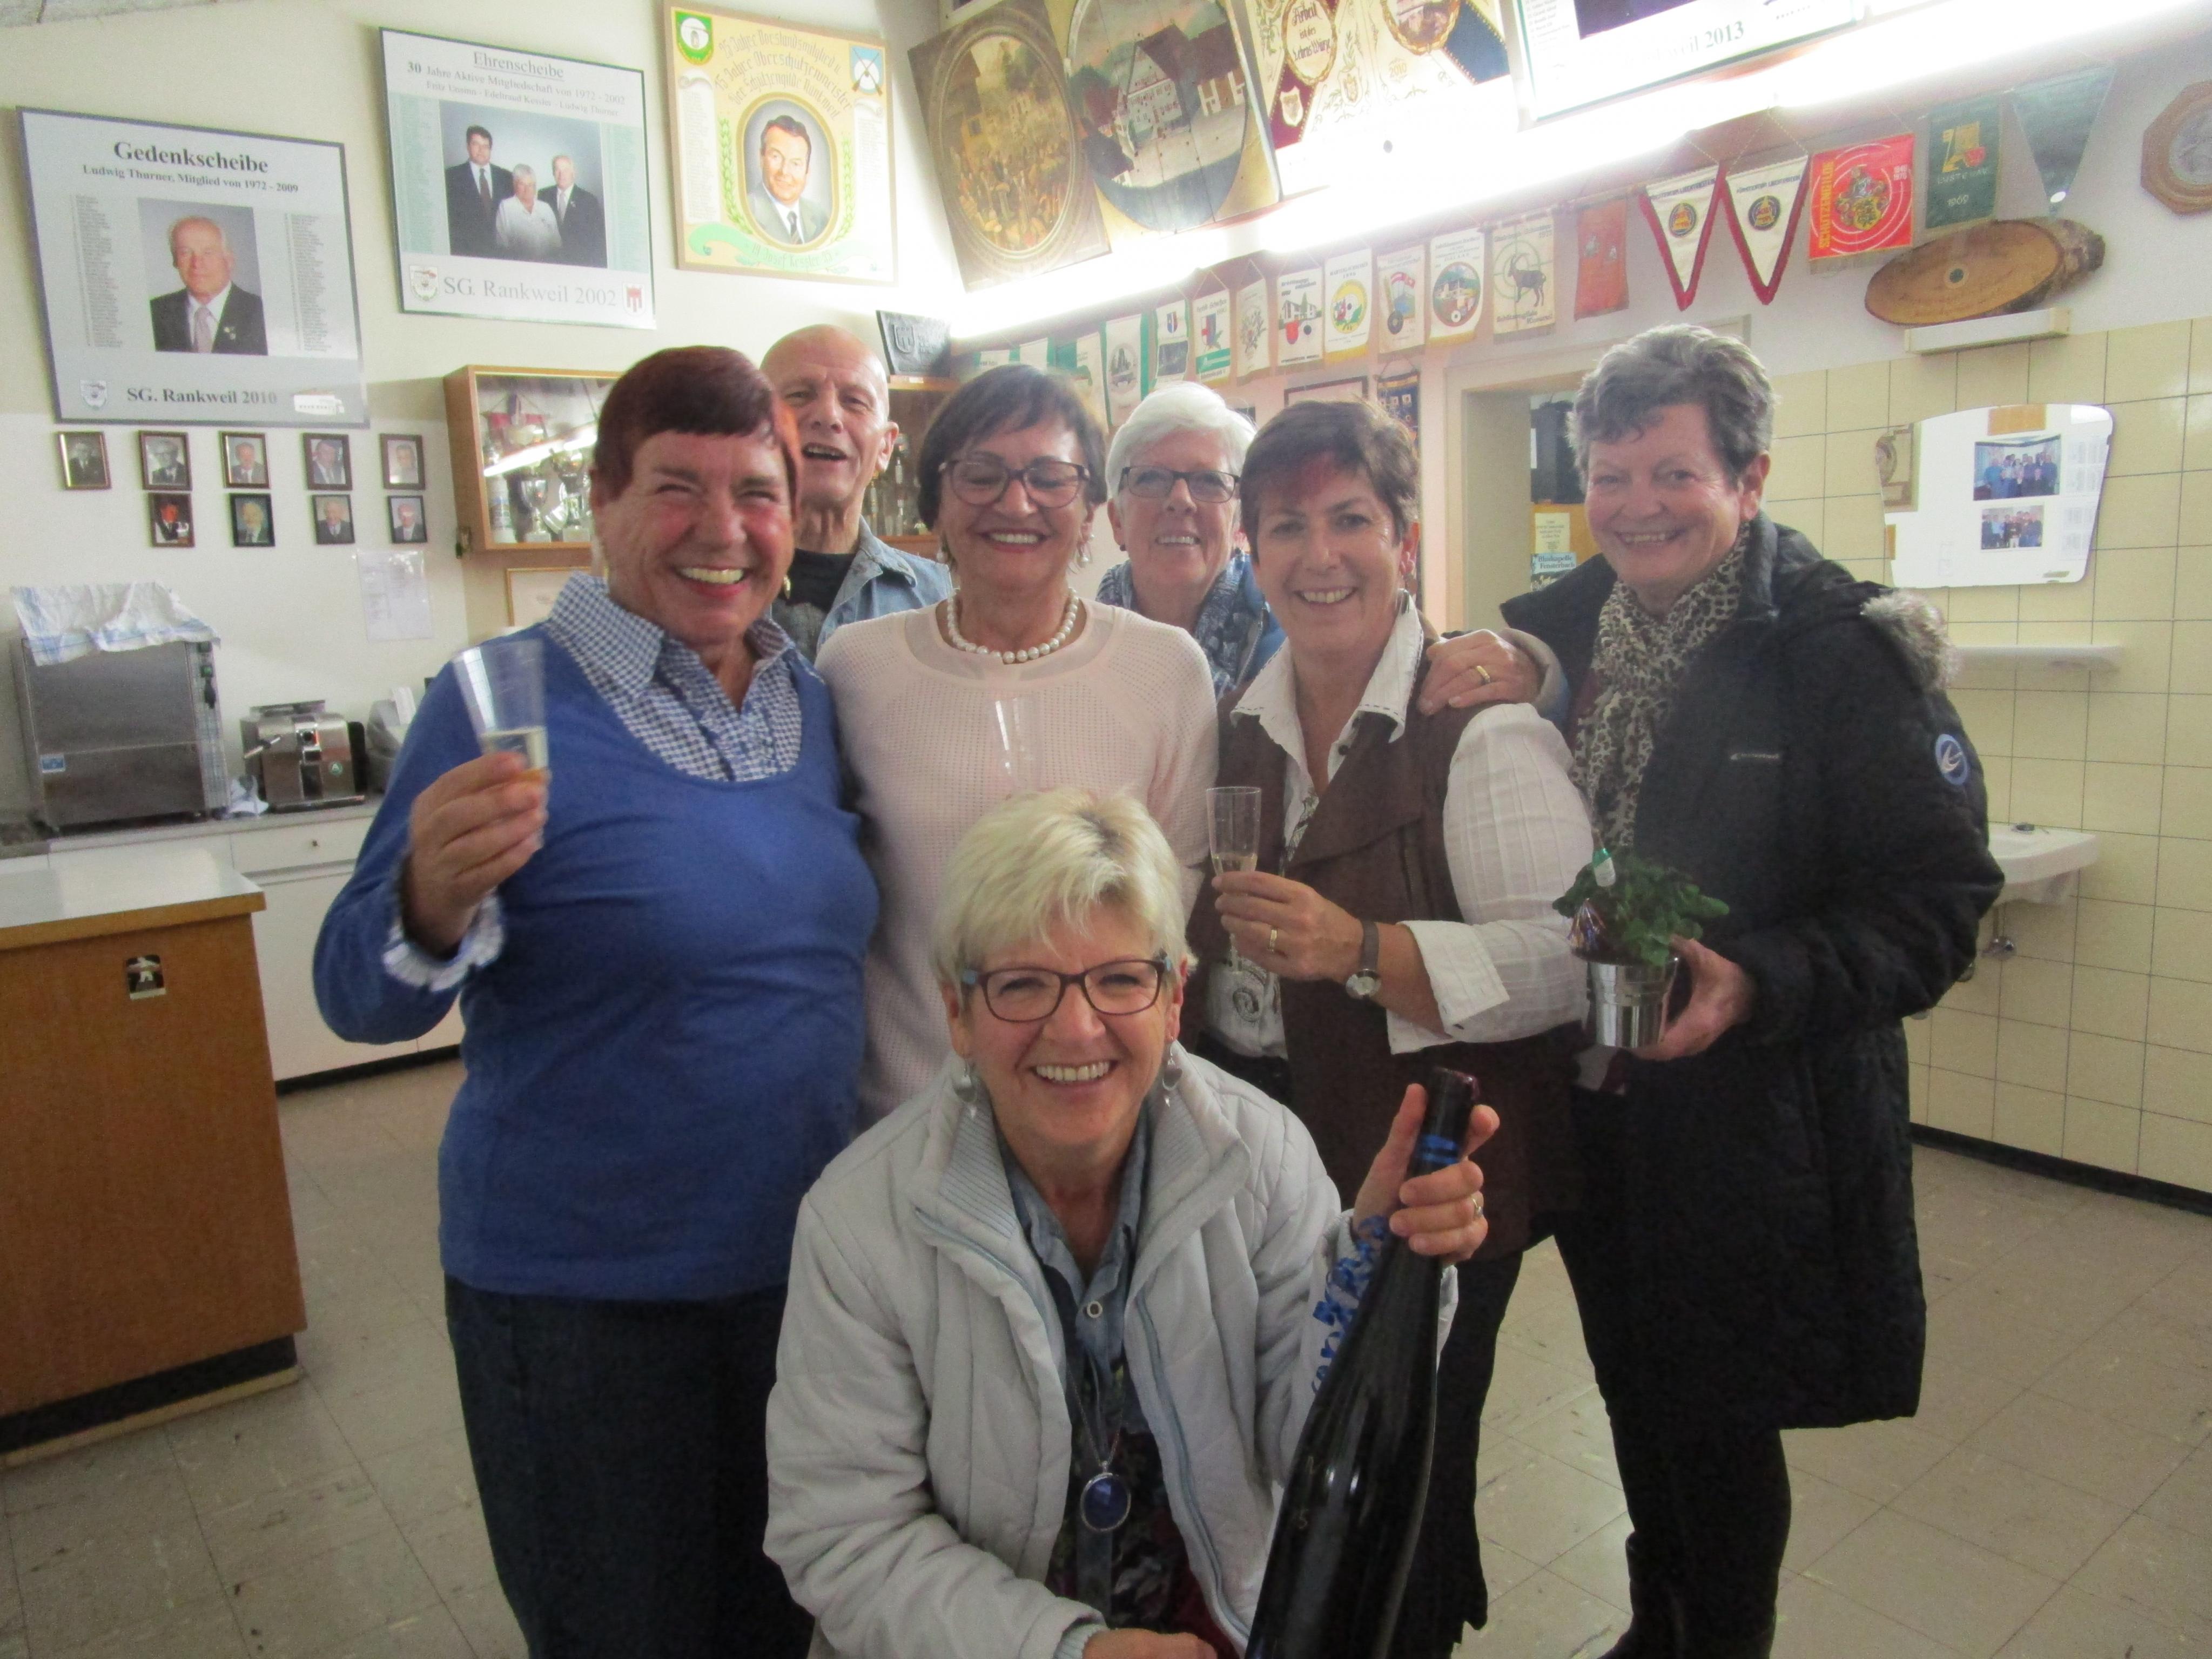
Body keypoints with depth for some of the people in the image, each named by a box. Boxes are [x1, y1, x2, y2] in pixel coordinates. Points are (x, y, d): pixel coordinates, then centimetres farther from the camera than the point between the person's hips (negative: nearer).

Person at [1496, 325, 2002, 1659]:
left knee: (1719, 1415, 10)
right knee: (1638, 1392, 22)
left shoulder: (1845, 651, -13)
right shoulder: (1555, 633, 3)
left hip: (1752, 1128, -5)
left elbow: (1938, 900, -15)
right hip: (1592, 1103, 5)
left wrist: (1757, 984, -28)